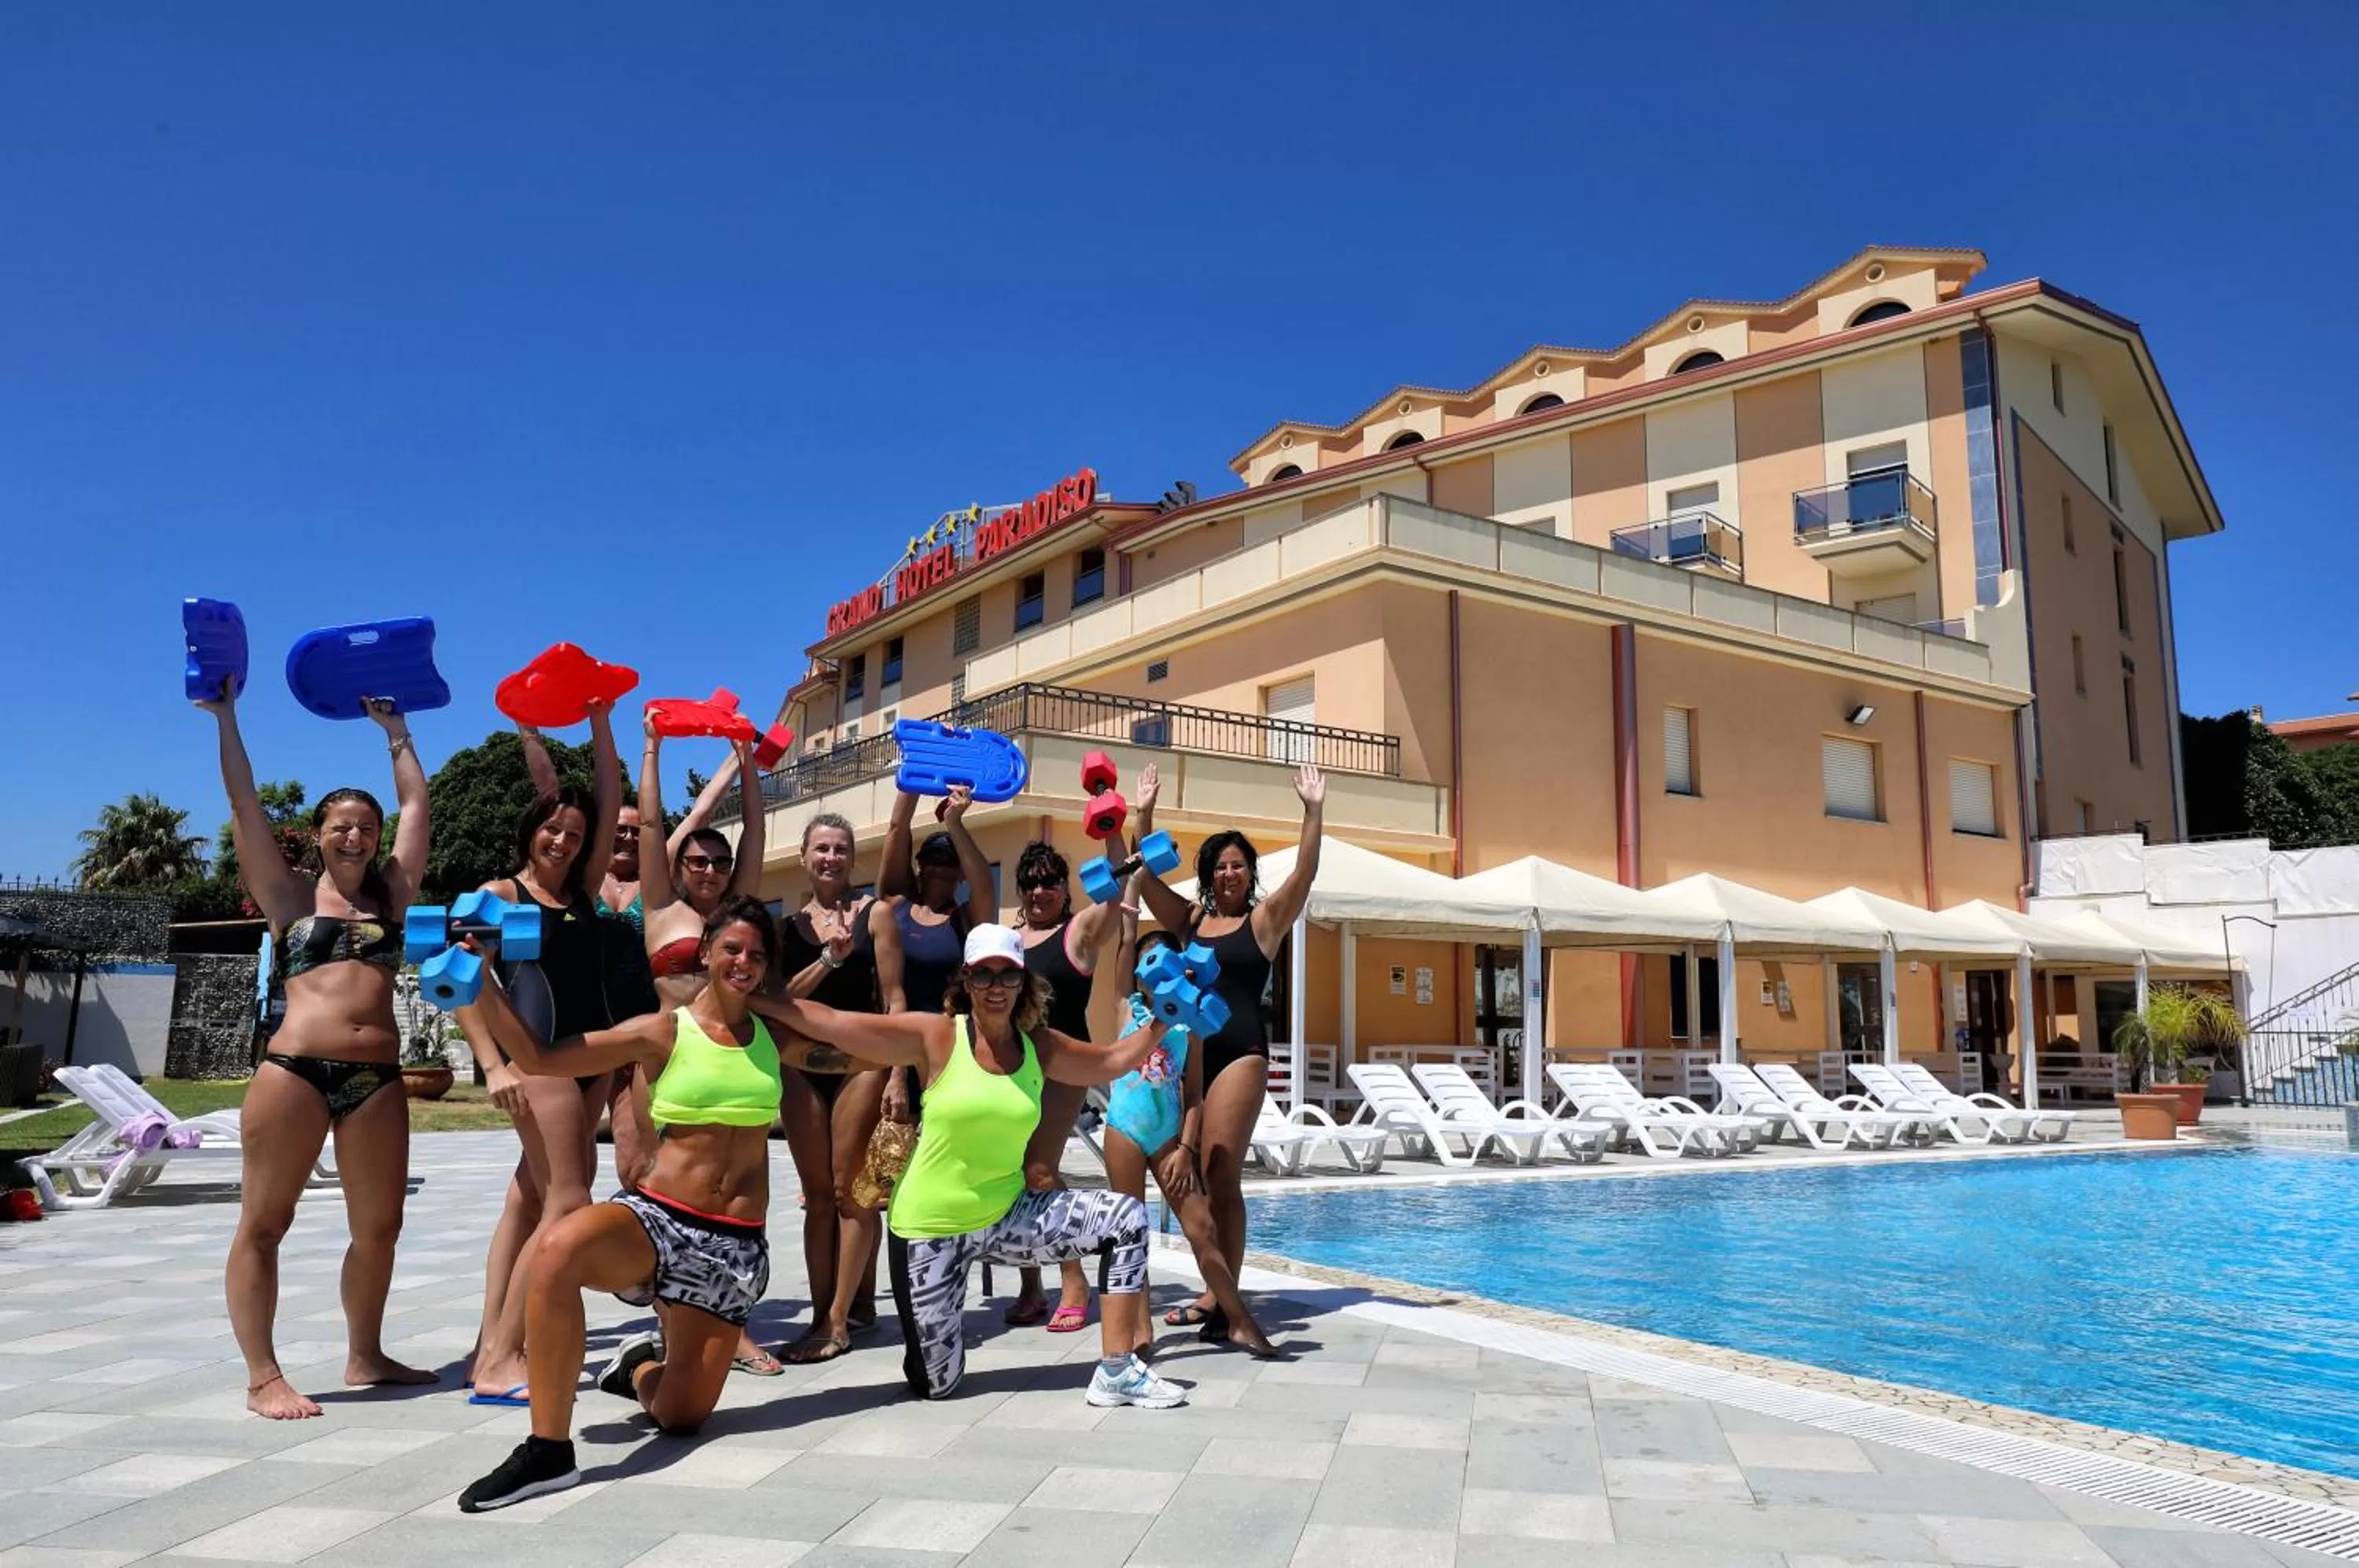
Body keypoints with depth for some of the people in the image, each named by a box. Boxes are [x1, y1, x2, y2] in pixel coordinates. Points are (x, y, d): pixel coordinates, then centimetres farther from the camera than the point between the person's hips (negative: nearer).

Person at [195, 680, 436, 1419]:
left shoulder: (390, 893, 15)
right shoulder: (290, 894, 8)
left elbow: (416, 805, 19)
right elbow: (244, 803, 6)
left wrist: (396, 730, 26)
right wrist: (225, 716, 7)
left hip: (377, 1078, 3)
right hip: (295, 1071, -3)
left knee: (379, 1225, 7)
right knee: (263, 1223, 2)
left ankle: (365, 1355, 22)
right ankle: (262, 1376, 8)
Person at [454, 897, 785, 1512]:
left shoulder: (773, 1035, 7)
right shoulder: (663, 1033, -2)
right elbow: (539, 1057, -3)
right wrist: (480, 982, -10)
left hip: (735, 1242, 3)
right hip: (657, 1216, -2)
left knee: (680, 1414, 3)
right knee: (557, 1249, -38)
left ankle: (642, 1364, 42)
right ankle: (549, 1450, -25)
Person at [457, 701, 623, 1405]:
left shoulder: (580, 891, 14)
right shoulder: (503, 892, -1)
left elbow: (611, 805, 15)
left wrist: (600, 723, 11)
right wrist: (494, 1065, -17)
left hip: (591, 1056, 7)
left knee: (534, 1195, 9)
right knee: (568, 1204, -13)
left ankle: (495, 1346, 15)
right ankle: (497, 1361, -7)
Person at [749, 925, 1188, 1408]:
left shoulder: (1039, 1047, 0)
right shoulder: (935, 1036, -14)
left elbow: (1113, 1062, 9)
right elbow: (831, 1023, -15)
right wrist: (749, 998, -18)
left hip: (1006, 1215, 4)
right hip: (932, 1227, -4)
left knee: (1128, 1217, -11)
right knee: (936, 1383, 1)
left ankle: (1116, 1373, -2)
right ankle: (932, 1327, 38)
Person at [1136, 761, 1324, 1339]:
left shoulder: (1265, 918, 2)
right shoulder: (1190, 918, 13)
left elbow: (1304, 874, -11)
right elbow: (1144, 876, 10)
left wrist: (1313, 812, -22)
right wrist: (1142, 816, 0)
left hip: (1240, 1053, -5)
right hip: (1189, 1051, 5)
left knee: (1221, 1177, -9)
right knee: (1195, 1178, 6)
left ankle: (1222, 1297, -5)